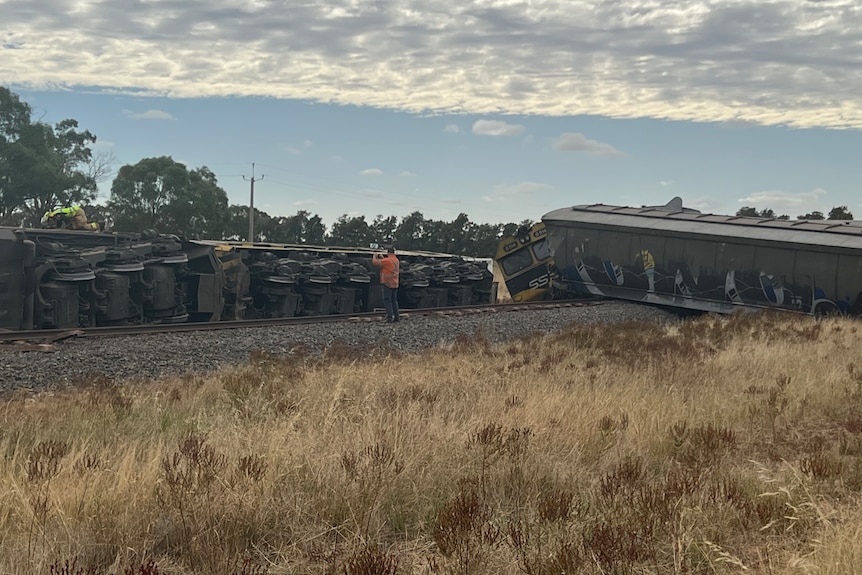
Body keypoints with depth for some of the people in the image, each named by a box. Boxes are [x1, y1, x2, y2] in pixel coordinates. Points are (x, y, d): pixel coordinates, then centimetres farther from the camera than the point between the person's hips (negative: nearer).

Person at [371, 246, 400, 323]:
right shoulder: (396, 260, 11)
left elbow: (375, 262, -12)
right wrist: (383, 258, 27)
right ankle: (396, 317, 14)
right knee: (394, 300, 14)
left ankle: (390, 317, -10)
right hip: (395, 284, 8)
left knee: (387, 300, -5)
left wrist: (374, 256, 8)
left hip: (388, 283, -8)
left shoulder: (387, 260, -16)